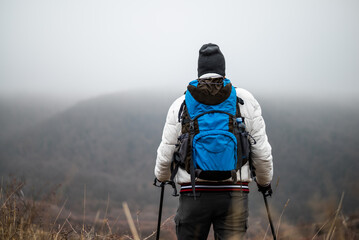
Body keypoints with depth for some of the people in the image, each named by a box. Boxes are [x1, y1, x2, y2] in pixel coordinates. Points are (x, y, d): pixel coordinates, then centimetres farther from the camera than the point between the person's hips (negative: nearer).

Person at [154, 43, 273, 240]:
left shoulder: (181, 104, 1)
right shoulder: (246, 100, 3)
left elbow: (166, 153, 5)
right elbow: (262, 151, 5)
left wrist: (162, 176, 27)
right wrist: (264, 180, 23)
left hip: (193, 193, 0)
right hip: (234, 194, 0)